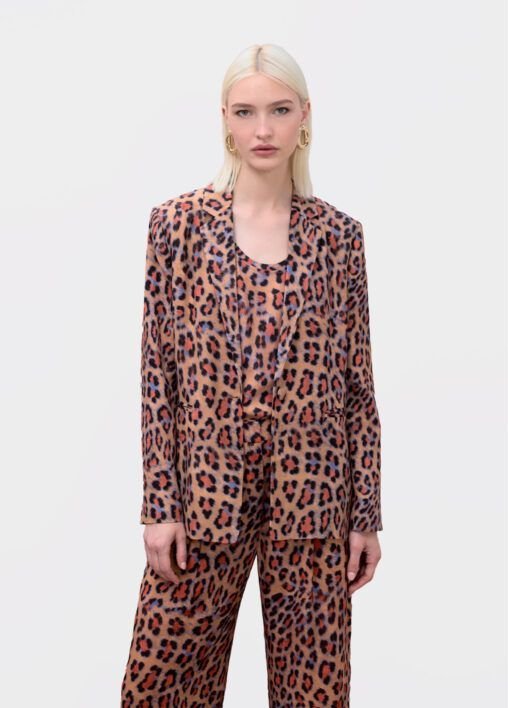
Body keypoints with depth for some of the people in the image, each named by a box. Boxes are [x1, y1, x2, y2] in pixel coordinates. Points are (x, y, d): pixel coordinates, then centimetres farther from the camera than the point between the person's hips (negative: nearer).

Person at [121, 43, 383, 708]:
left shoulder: (340, 235, 1)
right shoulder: (178, 223, -1)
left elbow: (359, 383, 3)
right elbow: (157, 373, -1)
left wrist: (367, 514, 2)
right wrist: (159, 503, -4)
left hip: (311, 497, 1)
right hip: (205, 489, 0)